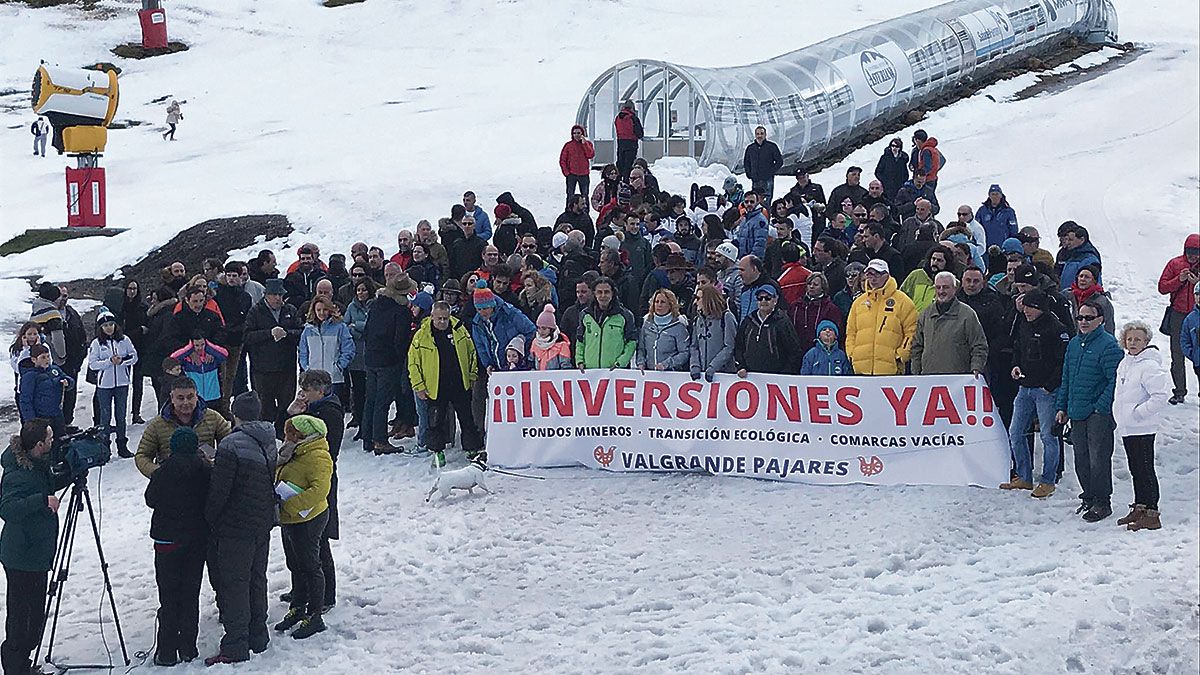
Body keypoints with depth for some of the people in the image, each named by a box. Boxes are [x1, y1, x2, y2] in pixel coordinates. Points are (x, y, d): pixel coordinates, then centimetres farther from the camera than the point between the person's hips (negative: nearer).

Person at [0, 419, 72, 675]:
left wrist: (70, 476, 8)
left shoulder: (38, 464, 5)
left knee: (36, 611, 17)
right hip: (22, 558, -10)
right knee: (21, 613, -1)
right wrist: (43, 500, -43)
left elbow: (50, 485, 24)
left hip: (37, 553, 10)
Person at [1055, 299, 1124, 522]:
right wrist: (1062, 407, 16)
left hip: (1099, 413, -7)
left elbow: (1115, 380, -14)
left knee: (1098, 458, -5)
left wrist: (1101, 408, -17)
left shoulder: (1108, 345, -11)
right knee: (1081, 458, 12)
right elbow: (1066, 379, 21)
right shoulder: (1074, 344, 14)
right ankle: (1089, 497, 24)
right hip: (1077, 412, 7)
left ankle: (1102, 502, 3)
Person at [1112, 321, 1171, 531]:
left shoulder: (1150, 366, -16)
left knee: (1145, 470, -6)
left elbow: (1160, 397, -21)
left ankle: (1151, 515, -3)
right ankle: (1138, 509, 25)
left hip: (1142, 429, -9)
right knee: (1136, 470, 16)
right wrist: (1120, 416, 15)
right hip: (1126, 428, 9)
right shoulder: (1125, 363, 12)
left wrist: (1138, 413, -17)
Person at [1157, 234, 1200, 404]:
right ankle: (1179, 392, 13)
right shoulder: (1175, 264, 4)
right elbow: (1162, 287, 1)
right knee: (1177, 357, 5)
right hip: (1178, 315, 2)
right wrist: (1179, 279, -13)